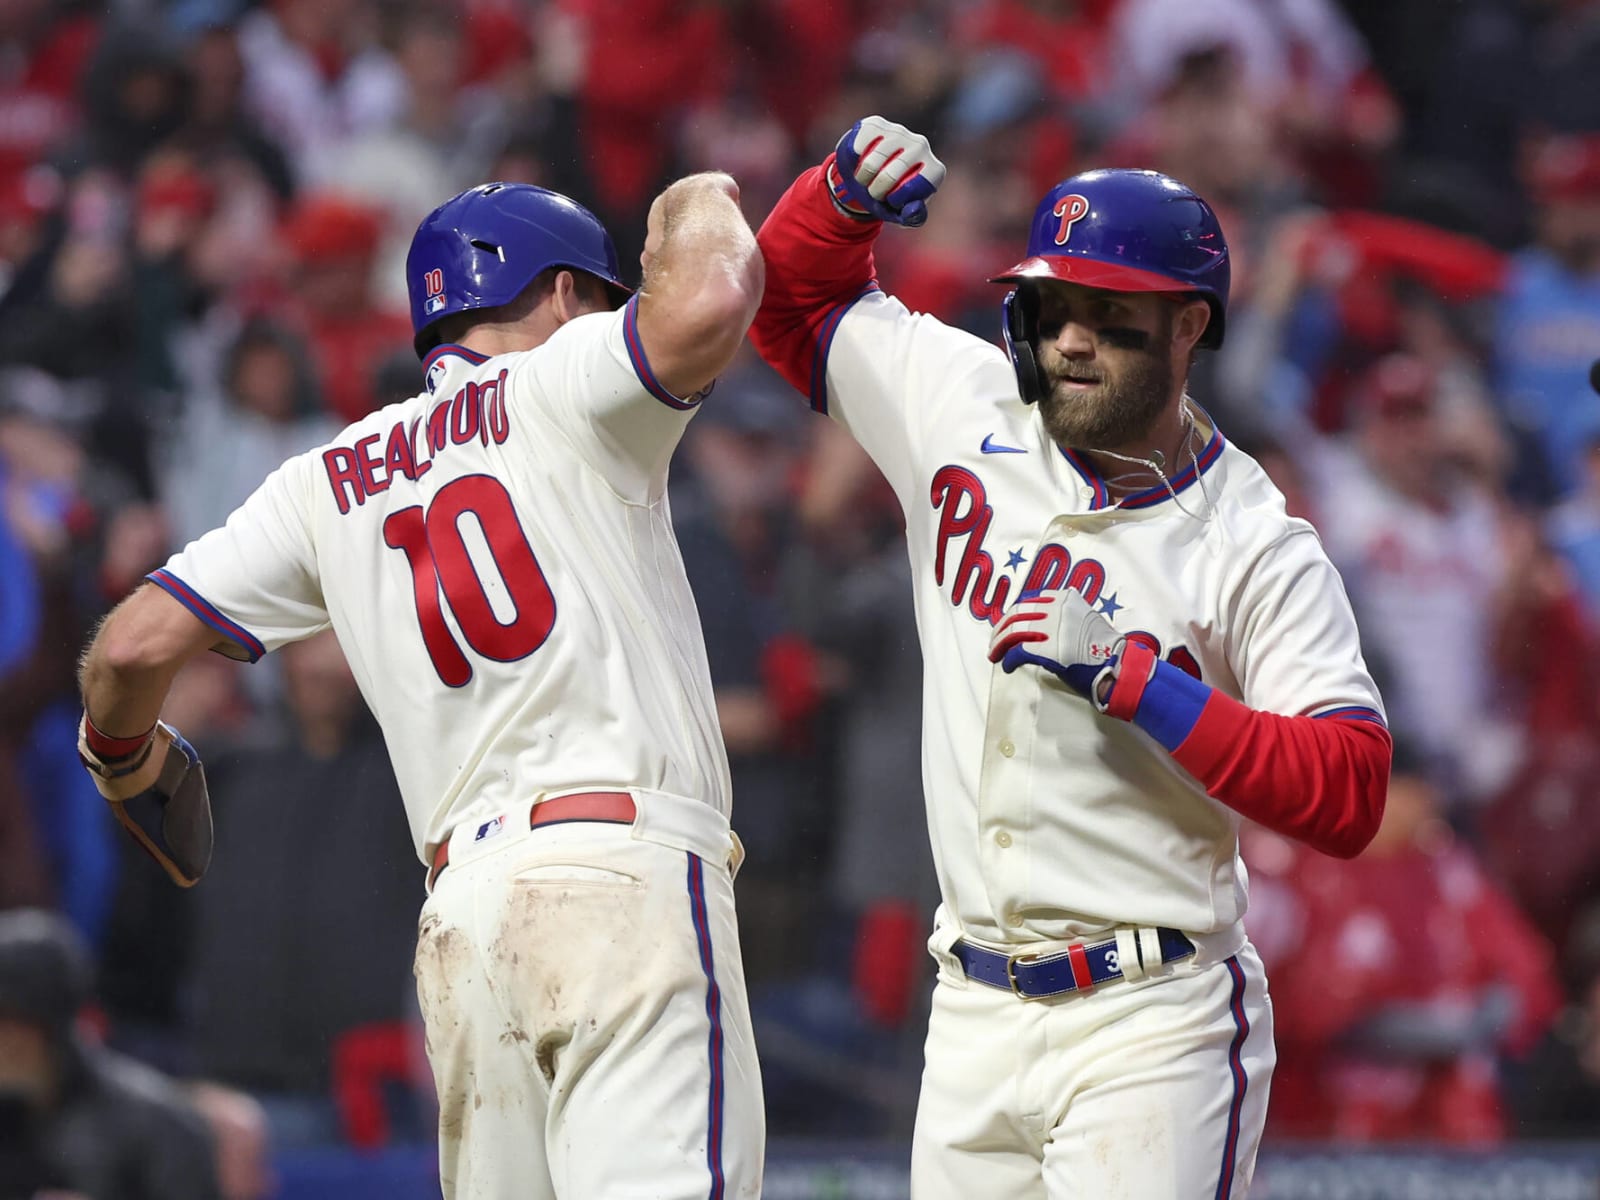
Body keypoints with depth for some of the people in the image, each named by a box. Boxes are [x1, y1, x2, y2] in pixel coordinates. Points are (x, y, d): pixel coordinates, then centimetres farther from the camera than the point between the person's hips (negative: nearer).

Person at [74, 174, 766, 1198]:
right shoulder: (562, 391, 6)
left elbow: (135, 645, 15)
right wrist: (699, 210, 8)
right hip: (626, 873, -6)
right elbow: (705, 310, -14)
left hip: (461, 912, 6)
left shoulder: (329, 484, 20)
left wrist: (124, 756, 37)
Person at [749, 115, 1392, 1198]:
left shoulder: (1259, 548, -7)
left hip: (1151, 1028, -5)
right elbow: (795, 301, 22)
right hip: (974, 1016, 5)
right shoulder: (967, 409, 6)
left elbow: (1350, 795, -16)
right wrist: (847, 193, 2)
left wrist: (1133, 679, -20)